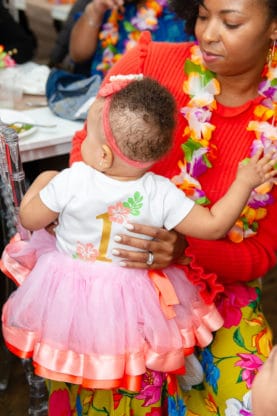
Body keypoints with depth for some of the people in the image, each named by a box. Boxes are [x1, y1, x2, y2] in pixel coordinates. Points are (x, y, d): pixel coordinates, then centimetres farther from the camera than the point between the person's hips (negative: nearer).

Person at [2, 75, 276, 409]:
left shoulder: (71, 182, -24)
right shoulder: (161, 195, -22)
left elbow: (29, 219, -10)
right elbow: (214, 226, -16)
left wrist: (42, 180, 8)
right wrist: (244, 182, -6)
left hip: (67, 295, 0)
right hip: (131, 299, 1)